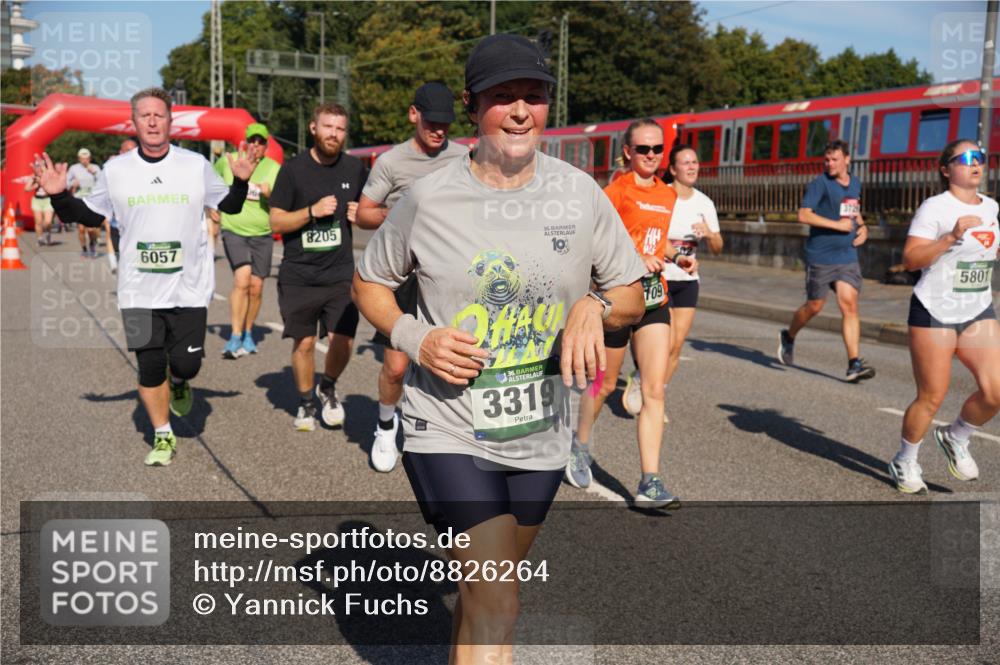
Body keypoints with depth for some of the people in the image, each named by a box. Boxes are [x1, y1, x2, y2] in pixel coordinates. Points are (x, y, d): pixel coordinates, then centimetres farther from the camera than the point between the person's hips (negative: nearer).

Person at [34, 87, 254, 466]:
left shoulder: (196, 165, 0)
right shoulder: (115, 170, 2)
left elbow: (229, 206, 9)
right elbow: (91, 215, 12)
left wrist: (241, 181, -10)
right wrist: (59, 196, -4)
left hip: (189, 289, -1)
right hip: (139, 291, 1)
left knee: (185, 363, -3)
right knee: (149, 369, 5)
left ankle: (179, 382, 36)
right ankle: (163, 437, 24)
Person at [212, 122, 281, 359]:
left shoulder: (274, 168, 0)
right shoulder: (228, 161, 1)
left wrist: (270, 193, -24)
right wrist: (212, 207, 13)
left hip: (262, 235, 2)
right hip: (234, 231, -2)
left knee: (256, 288, 5)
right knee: (242, 280, -20)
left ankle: (248, 333, 26)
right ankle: (235, 339, -17)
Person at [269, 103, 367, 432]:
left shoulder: (355, 168, 5)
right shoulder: (293, 169, -3)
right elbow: (276, 222, -4)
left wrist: (361, 215, -4)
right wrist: (313, 211, -18)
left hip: (340, 274, 2)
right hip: (298, 277, -1)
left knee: (342, 340, -7)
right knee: (304, 343, 5)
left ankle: (328, 388, 23)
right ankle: (305, 402, 28)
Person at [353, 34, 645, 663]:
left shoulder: (581, 192, -3)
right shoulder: (429, 198, -9)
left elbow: (632, 294, 6)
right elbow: (369, 282, 5)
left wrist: (594, 307, -16)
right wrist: (414, 339, -13)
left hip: (541, 435, 4)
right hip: (448, 429, -3)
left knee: (484, 591, 20)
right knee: (498, 607, -11)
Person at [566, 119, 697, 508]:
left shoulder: (668, 195, 12)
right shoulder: (617, 190, -8)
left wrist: (678, 257, 7)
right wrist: (635, 260, -25)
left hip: (653, 298, 5)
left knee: (655, 390, -5)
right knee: (606, 384, 10)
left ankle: (649, 484, -5)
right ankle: (579, 444, 39)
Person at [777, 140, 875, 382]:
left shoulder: (856, 184, 12)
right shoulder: (820, 184, -9)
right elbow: (804, 215, -19)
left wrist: (862, 227, 8)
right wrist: (837, 225, -19)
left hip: (847, 256, 4)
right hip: (820, 256, -4)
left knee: (849, 305, -7)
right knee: (815, 306, 7)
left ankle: (855, 364, -10)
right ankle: (788, 337, 36)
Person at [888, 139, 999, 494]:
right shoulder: (934, 207, -11)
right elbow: (910, 259, -21)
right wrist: (951, 237, -29)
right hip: (934, 313, -6)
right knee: (932, 397, 0)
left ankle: (955, 438, 20)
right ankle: (905, 462, 22)